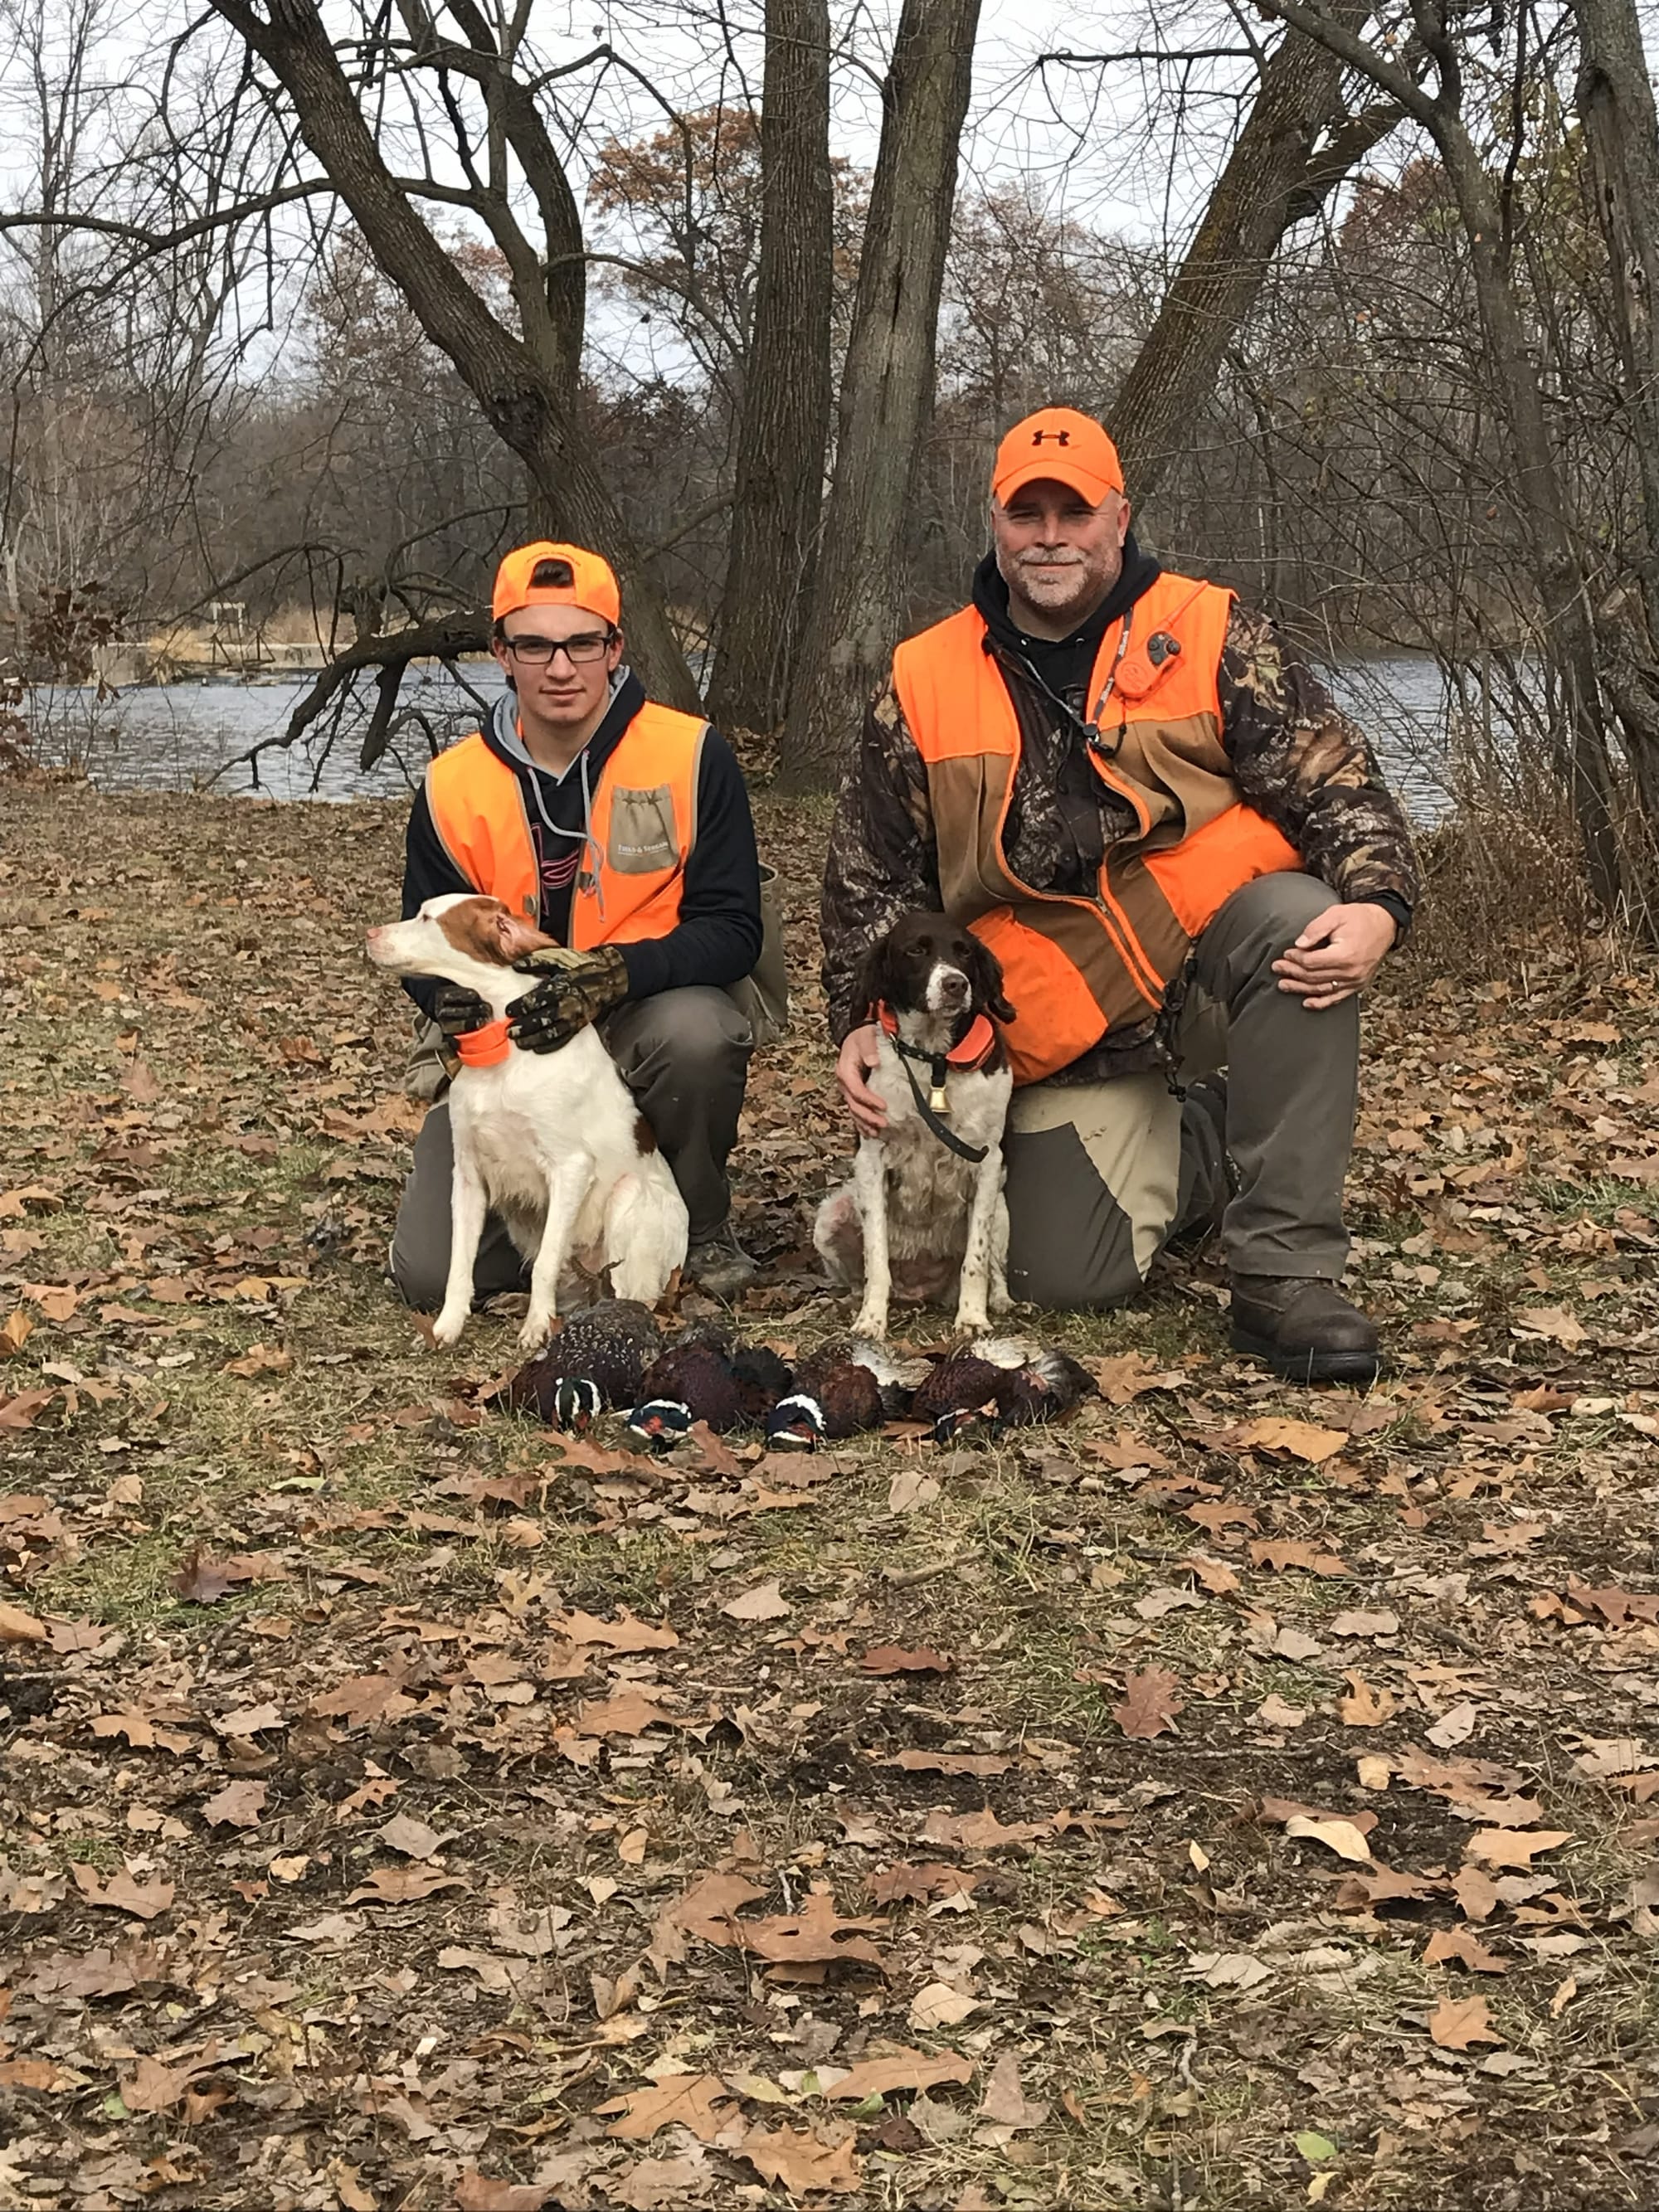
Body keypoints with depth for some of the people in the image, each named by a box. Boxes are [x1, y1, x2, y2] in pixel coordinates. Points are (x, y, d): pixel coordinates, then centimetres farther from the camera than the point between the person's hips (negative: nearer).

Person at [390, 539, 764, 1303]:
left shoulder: (691, 755, -10)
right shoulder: (453, 788, -3)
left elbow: (731, 929, -13)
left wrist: (614, 974, -32)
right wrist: (458, 999, -22)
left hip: (649, 1019, -2)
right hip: (510, 1048, 2)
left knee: (697, 1031, -39)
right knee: (431, 1272, -14)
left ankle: (702, 1225, -8)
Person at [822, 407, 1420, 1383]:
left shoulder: (1211, 638, -1)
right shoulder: (925, 687, 4)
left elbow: (1335, 785, -6)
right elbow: (874, 878, 10)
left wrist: (1375, 908, -25)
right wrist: (861, 1021, -1)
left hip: (1208, 952, -1)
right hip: (1063, 1030, 1)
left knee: (1300, 921, -36)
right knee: (1070, 1277, -12)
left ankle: (1287, 1274, -25)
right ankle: (1196, 1144, 24)